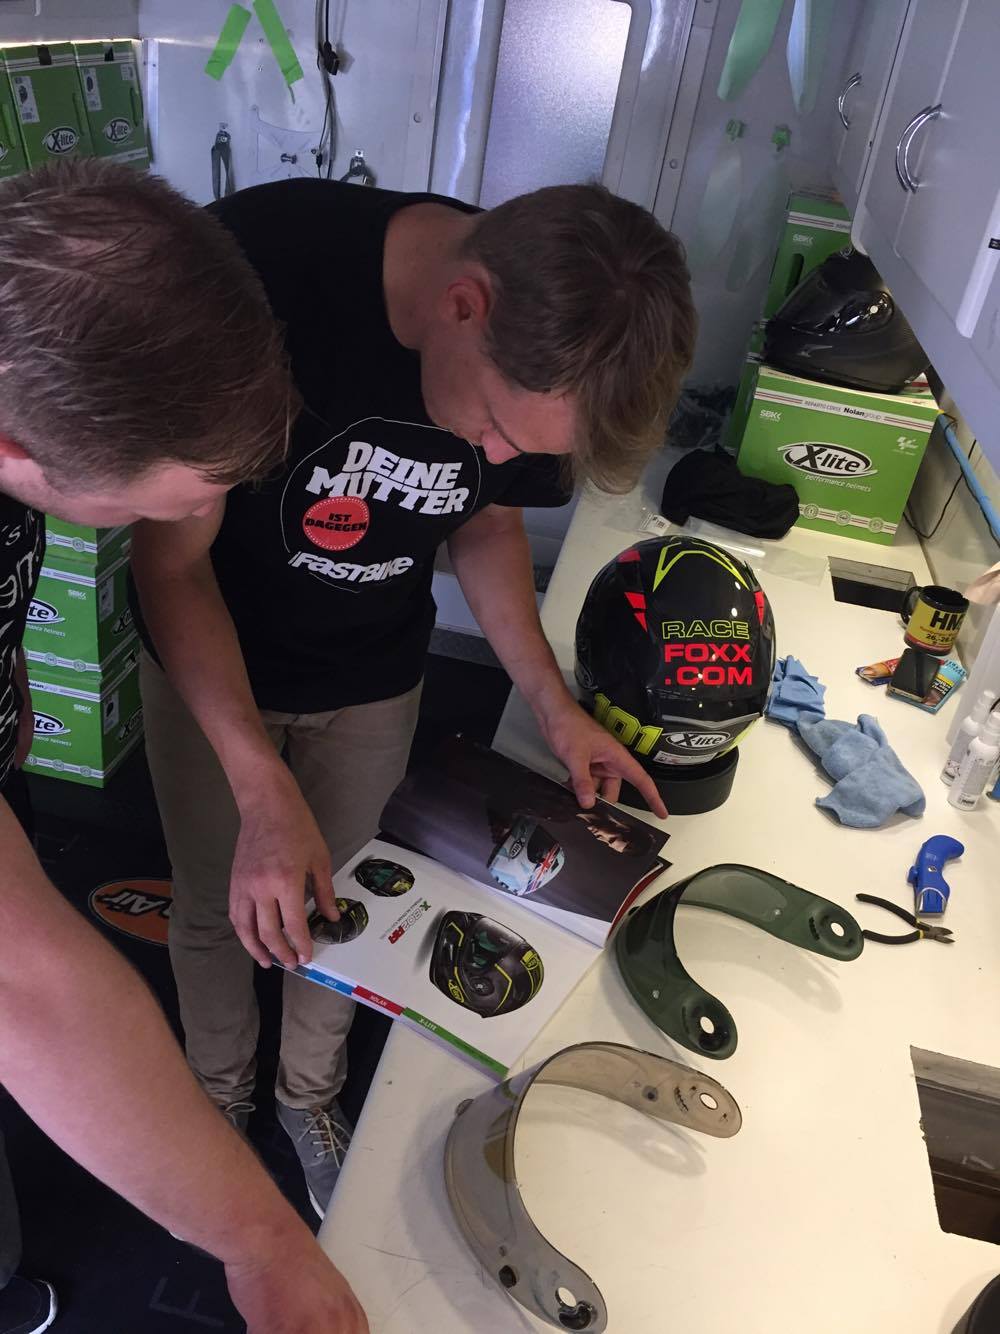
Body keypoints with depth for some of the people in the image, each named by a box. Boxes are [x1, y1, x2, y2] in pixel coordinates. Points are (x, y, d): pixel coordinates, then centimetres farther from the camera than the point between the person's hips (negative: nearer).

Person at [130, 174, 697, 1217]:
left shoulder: (553, 346, -20)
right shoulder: (255, 262, -34)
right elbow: (169, 554, -26)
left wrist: (553, 704, -10)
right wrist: (263, 789, -34)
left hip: (372, 681, 2)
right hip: (211, 662, -2)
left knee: (334, 903, 16)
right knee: (221, 906, 14)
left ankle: (309, 1093, 47)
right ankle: (220, 1095, 46)